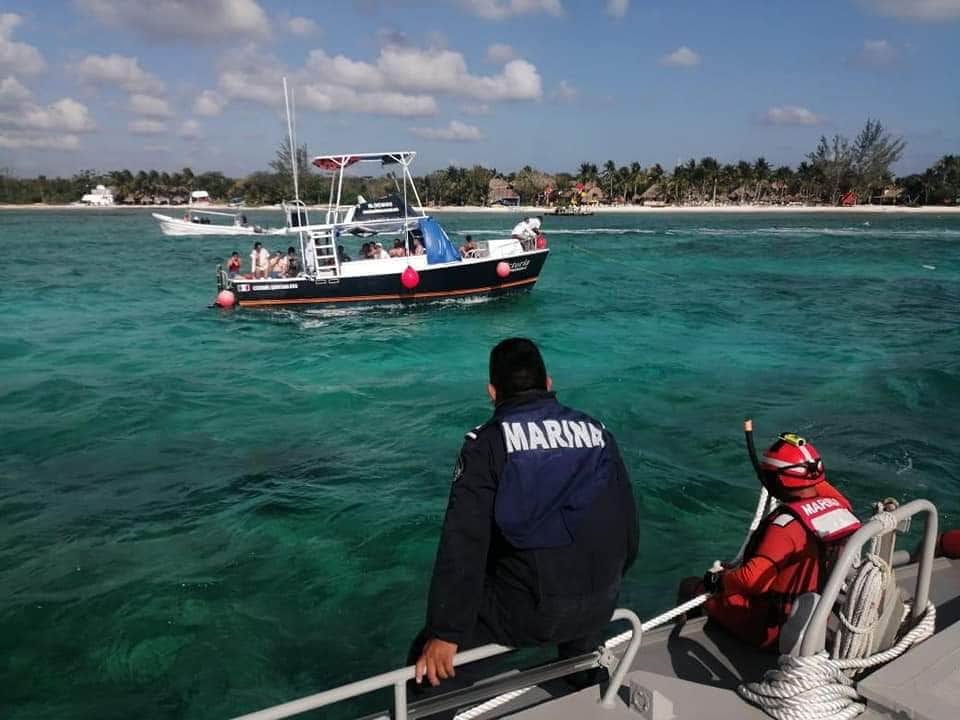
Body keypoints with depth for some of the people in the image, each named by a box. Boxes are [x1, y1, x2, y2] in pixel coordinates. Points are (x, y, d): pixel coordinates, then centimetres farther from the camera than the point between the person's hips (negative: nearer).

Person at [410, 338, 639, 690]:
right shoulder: (597, 432, 4)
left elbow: (463, 542, -17)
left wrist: (446, 633, -13)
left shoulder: (488, 441, -9)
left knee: (428, 658, 13)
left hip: (527, 610, -5)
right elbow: (628, 524, 10)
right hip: (599, 607, 5)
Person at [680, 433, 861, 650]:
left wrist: (715, 581, -16)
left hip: (775, 631, -8)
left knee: (691, 587, 5)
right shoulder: (838, 504, -9)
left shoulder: (788, 522, -31)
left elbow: (753, 580, -34)